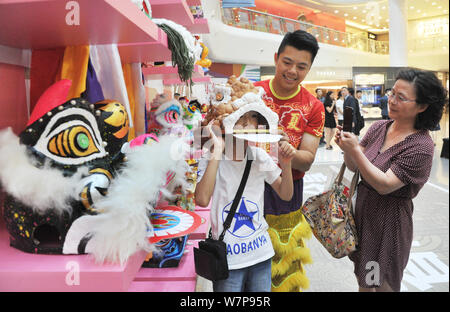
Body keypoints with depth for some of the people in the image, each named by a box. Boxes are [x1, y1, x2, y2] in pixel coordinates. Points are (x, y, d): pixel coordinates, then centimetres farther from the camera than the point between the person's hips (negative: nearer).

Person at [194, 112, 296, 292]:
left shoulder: (259, 156, 2)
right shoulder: (211, 158, -10)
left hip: (261, 252, 4)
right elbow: (202, 200, -28)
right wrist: (218, 150, -25)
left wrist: (286, 164, -12)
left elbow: (285, 195, 6)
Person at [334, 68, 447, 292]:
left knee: (382, 284, 13)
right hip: (363, 210, 6)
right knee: (362, 280, 20)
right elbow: (353, 166, 3)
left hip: (389, 220, -5)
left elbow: (385, 185, -24)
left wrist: (355, 150, -27)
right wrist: (346, 148, -17)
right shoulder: (379, 127, 1)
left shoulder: (421, 146, -18)